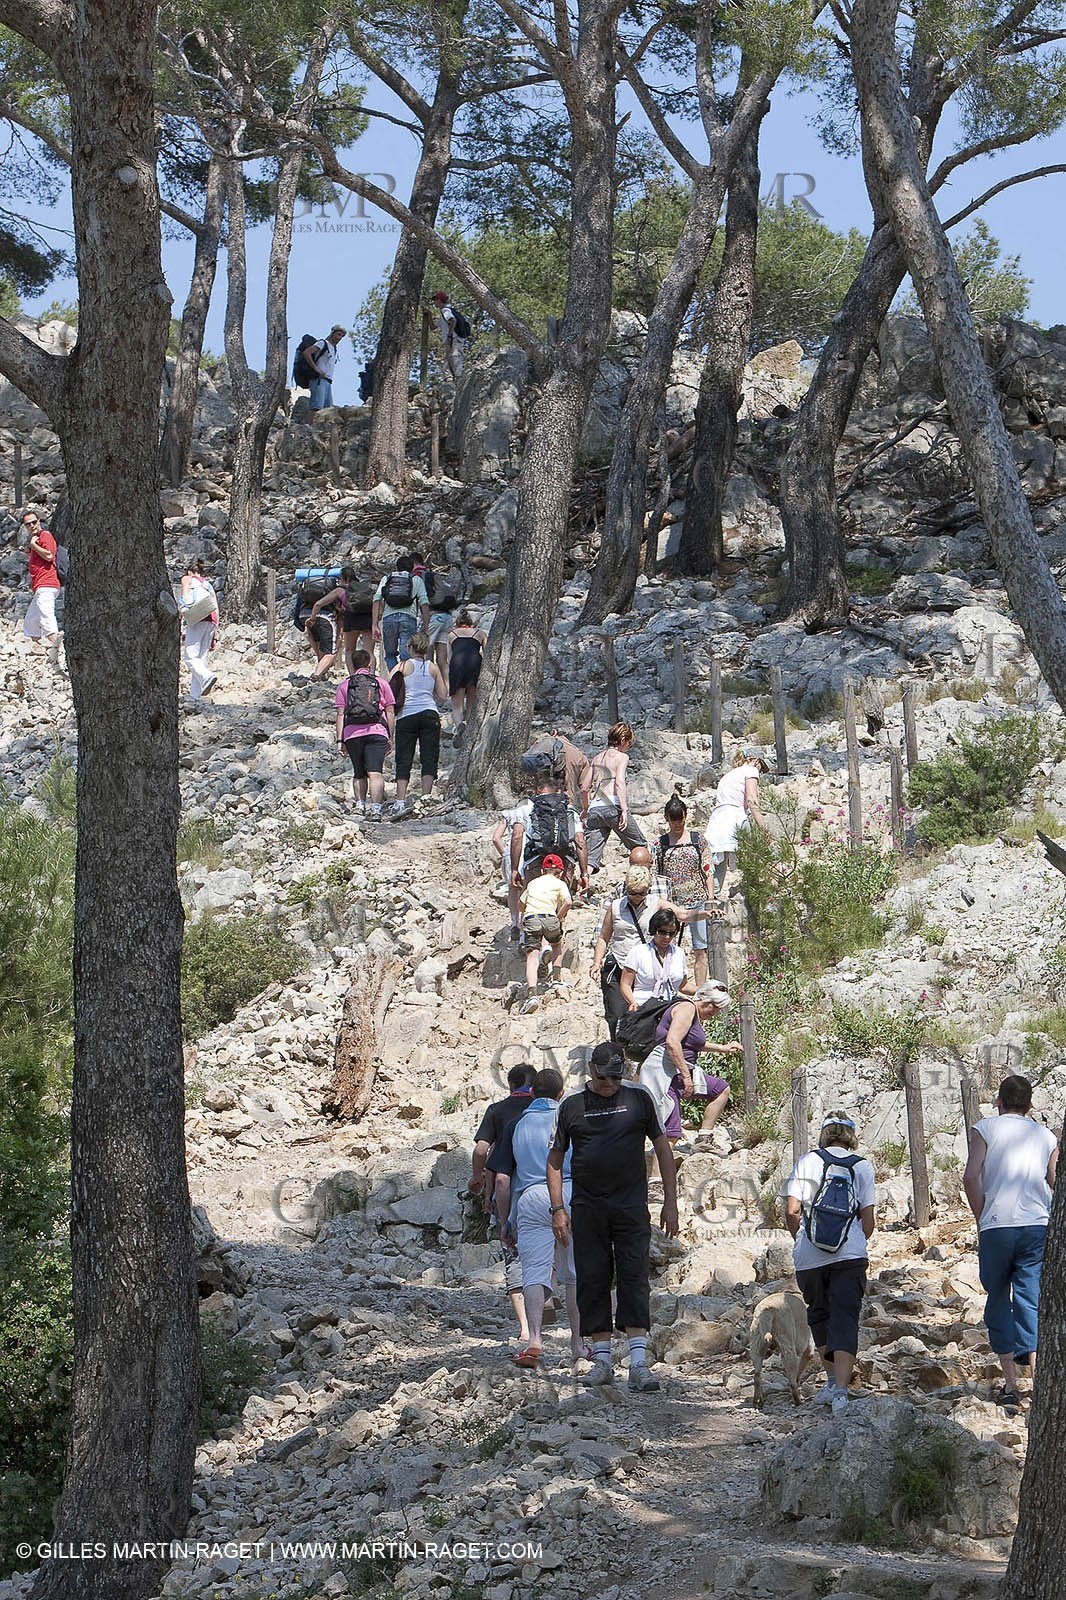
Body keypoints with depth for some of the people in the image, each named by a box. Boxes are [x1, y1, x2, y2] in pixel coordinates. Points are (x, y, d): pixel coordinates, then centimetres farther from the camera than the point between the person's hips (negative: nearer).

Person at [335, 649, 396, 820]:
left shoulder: (344, 685, 13)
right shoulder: (381, 683, 12)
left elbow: (340, 714, 7)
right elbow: (390, 712, 10)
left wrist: (340, 739, 7)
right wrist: (391, 737, 14)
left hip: (352, 734, 1)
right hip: (377, 731, -1)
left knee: (358, 774, 16)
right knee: (375, 773, -10)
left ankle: (360, 806, 6)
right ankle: (376, 808, -24)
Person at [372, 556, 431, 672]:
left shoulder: (386, 579, 19)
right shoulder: (416, 580, 15)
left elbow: (377, 600, 7)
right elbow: (424, 603, 3)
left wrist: (375, 624, 4)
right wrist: (425, 627, 2)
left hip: (389, 618, 1)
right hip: (408, 618, -1)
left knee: (390, 655, 14)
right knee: (406, 656, -2)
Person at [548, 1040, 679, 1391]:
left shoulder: (638, 1098, 4)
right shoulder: (572, 1105, 5)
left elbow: (663, 1149, 9)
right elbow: (555, 1160, 12)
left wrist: (670, 1203, 5)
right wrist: (558, 1208, 4)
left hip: (631, 1206, -1)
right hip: (587, 1208, 1)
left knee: (634, 1280, -9)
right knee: (592, 1282, 1)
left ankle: (638, 1363, -13)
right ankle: (602, 1360, 10)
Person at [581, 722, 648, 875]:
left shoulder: (596, 758, 19)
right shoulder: (621, 756, 3)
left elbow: (584, 788, 19)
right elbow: (619, 783, -13)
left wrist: (585, 809, 32)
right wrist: (624, 810, -18)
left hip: (595, 809, 5)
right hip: (613, 807, -5)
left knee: (591, 858, -4)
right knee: (641, 847, 14)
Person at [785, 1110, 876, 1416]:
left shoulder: (806, 1162, 4)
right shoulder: (861, 1166, 5)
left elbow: (792, 1210, -2)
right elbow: (868, 1220, 2)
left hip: (810, 1258, 1)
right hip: (850, 1256, -1)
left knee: (820, 1314, 20)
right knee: (845, 1320, -3)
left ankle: (832, 1380, 23)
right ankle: (840, 1389, -17)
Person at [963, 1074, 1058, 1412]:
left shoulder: (986, 1128, 5)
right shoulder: (1046, 1136, 15)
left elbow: (971, 1178, -8)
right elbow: (1058, 1186, 11)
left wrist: (982, 1219, 3)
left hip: (996, 1227, -2)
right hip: (1038, 1227, 2)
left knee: (998, 1303, 10)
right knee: (1032, 1304, 2)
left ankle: (1010, 1386, 5)